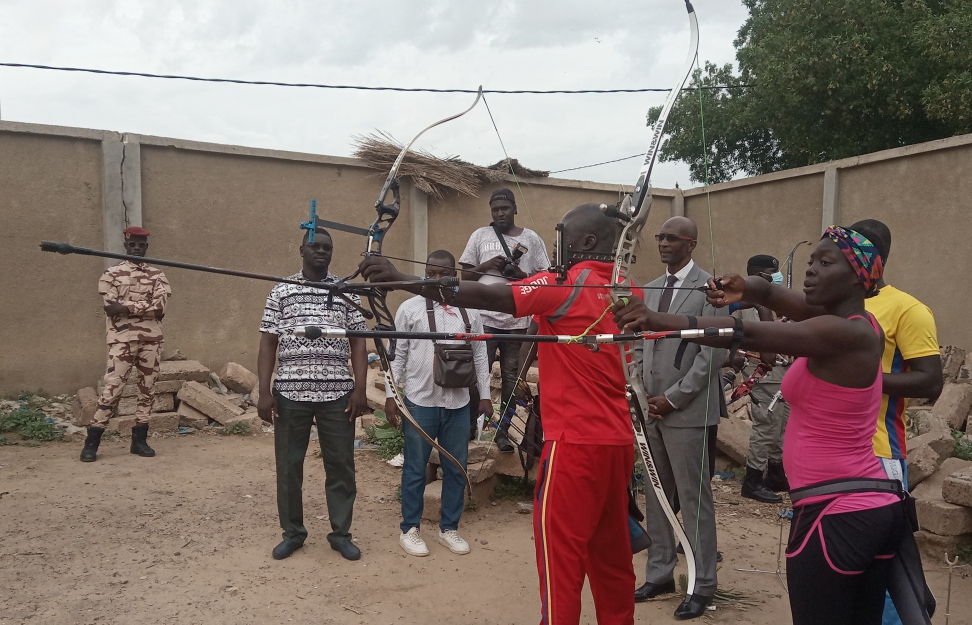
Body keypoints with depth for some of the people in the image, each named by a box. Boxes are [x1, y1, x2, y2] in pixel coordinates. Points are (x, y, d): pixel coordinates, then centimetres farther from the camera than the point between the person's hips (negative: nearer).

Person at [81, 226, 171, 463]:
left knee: (147, 388, 6)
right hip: (123, 339, -3)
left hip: (152, 339, 3)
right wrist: (147, 306, -11)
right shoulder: (112, 274, 5)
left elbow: (161, 305, -7)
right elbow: (111, 308, -8)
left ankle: (139, 439, 14)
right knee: (112, 388, -6)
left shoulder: (157, 275, 10)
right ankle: (92, 441, 1)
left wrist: (127, 307, -14)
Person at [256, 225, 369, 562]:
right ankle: (293, 532, 25)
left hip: (337, 393, 0)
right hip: (290, 392, 0)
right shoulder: (281, 291, 5)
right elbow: (268, 343, 4)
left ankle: (341, 533, 21)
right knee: (288, 465, 8)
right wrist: (264, 392, -3)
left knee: (341, 465, 6)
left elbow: (357, 343, 5)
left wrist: (360, 389, -3)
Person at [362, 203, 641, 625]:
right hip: (618, 441, 8)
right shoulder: (627, 289, 10)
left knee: (561, 554, 0)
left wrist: (401, 279, -18)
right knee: (611, 553, 17)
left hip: (576, 442, -8)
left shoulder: (567, 285, -12)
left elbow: (483, 297, -19)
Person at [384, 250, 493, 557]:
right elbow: (397, 355, 0)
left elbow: (479, 356, 9)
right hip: (420, 401, -3)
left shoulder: (470, 311, 5)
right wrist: (390, 394, -4)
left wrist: (484, 394, 8)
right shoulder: (410, 308, -2)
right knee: (415, 469, 7)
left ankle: (449, 528, 26)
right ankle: (409, 529, 22)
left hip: (458, 403, 3)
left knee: (456, 469, 11)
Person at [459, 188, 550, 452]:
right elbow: (466, 275, 7)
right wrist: (486, 265, -11)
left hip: (518, 321, 1)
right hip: (485, 318, -1)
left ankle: (503, 431, 18)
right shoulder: (480, 235, 6)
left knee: (511, 378, 7)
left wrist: (522, 275, -12)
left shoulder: (531, 238, 6)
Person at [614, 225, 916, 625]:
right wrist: (744, 288, -13)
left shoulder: (843, 333, -17)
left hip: (835, 514, -9)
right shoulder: (857, 324, 11)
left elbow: (749, 335, -27)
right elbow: (772, 293, 10)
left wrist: (658, 320, -32)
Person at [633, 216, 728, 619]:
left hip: (686, 411, -6)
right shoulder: (652, 289, 14)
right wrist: (642, 393, 2)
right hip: (650, 408, 6)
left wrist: (673, 398, -13)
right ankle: (659, 573, 26)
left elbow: (713, 352, -13)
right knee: (656, 496, 13)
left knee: (694, 498, 2)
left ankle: (702, 585, 14)